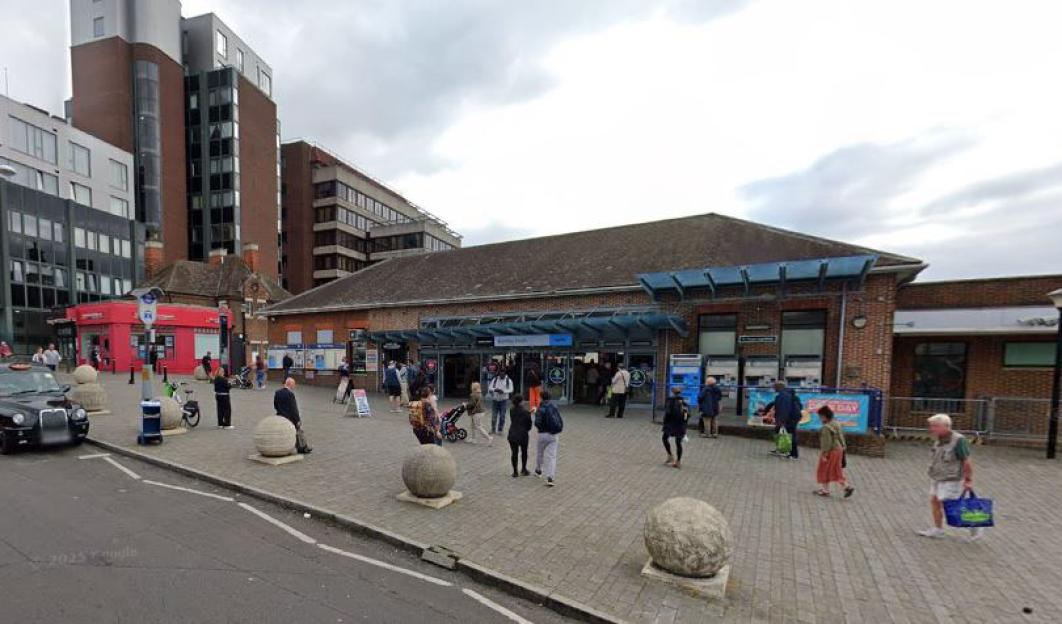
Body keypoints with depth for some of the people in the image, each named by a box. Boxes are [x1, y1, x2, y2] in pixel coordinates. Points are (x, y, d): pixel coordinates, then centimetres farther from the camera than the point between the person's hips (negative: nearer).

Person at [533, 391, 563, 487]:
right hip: (554, 435, 3)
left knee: (539, 452, 22)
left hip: (543, 434, -3)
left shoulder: (541, 409, -12)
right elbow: (561, 421, 6)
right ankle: (550, 477, -11)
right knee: (552, 456, 1)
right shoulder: (555, 407, 4)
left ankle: (538, 470, 40)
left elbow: (537, 423, -20)